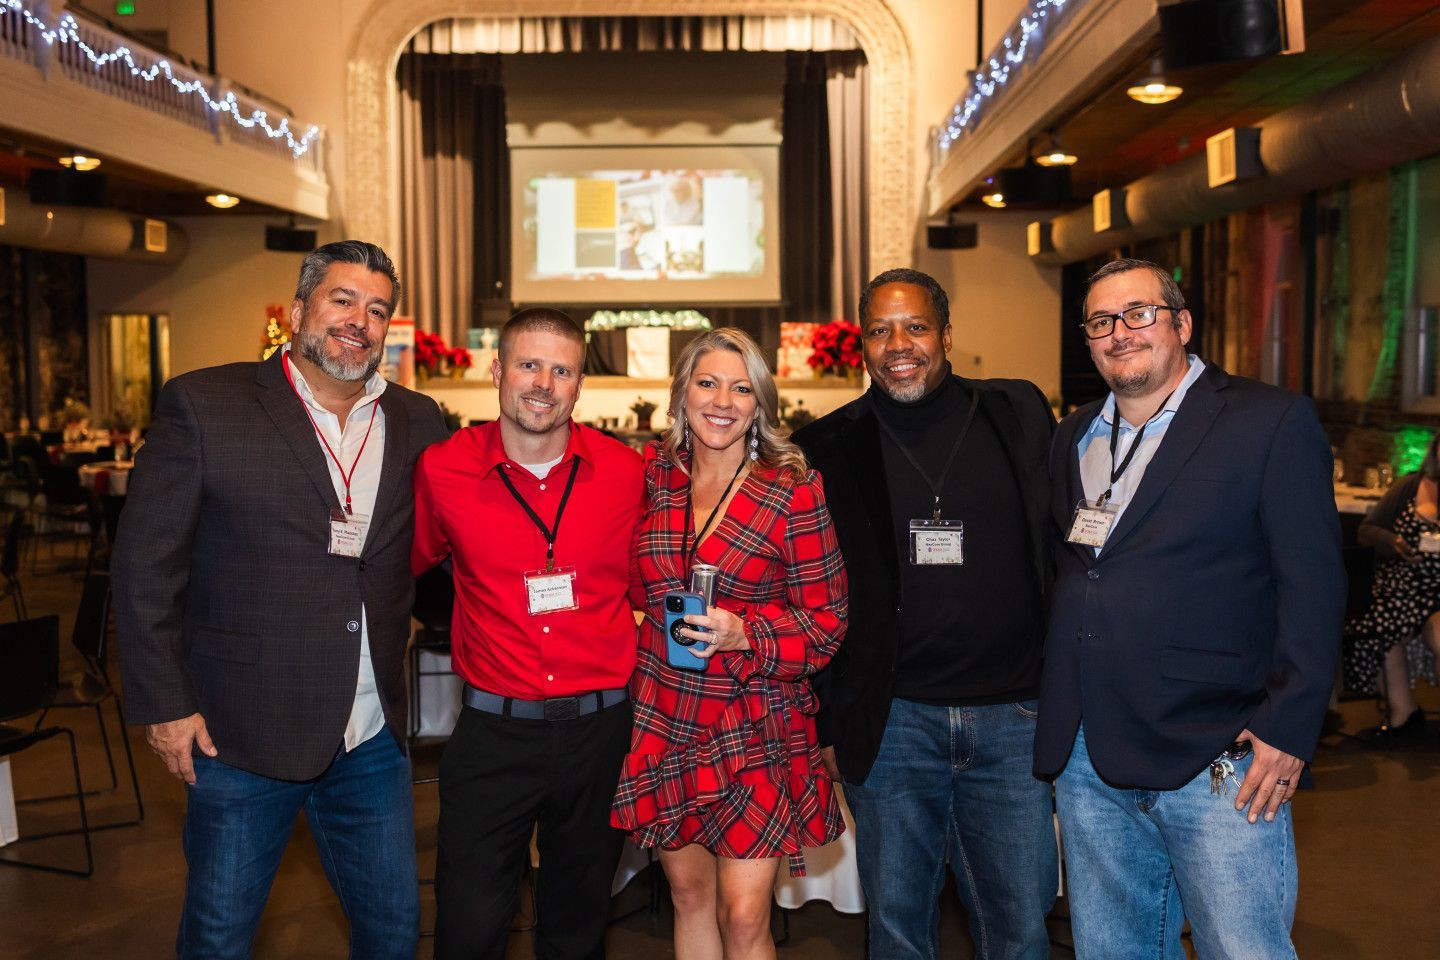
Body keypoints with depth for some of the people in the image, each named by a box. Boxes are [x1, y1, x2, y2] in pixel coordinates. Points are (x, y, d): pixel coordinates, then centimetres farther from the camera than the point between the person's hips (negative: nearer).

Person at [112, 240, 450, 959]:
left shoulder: (418, 422, 5)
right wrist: (163, 703, -8)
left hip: (373, 739, 4)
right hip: (241, 736, -3)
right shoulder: (202, 405, -6)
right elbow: (145, 562, -6)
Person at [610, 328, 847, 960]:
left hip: (755, 729, -3)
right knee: (688, 894, 17)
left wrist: (743, 634, -20)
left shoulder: (793, 490, -8)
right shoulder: (651, 476, 3)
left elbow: (827, 619, -6)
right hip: (662, 719, 4)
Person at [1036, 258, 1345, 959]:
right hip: (1088, 766, 6)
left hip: (1219, 764, -5)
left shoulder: (1272, 421, -3)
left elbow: (1313, 586, -8)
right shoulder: (1073, 437, 14)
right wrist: (1058, 727, 10)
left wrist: (1287, 729, -13)